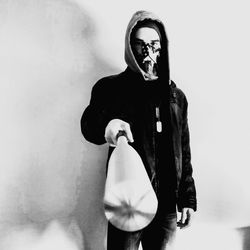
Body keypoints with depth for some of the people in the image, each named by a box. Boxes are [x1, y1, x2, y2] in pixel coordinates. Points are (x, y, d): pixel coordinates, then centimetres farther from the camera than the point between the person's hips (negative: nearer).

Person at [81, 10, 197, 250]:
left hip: (167, 205, 4)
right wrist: (107, 124, -40)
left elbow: (184, 152, 13)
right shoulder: (111, 87, -1)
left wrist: (187, 198, 10)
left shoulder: (176, 96, 11)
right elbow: (89, 123, -17)